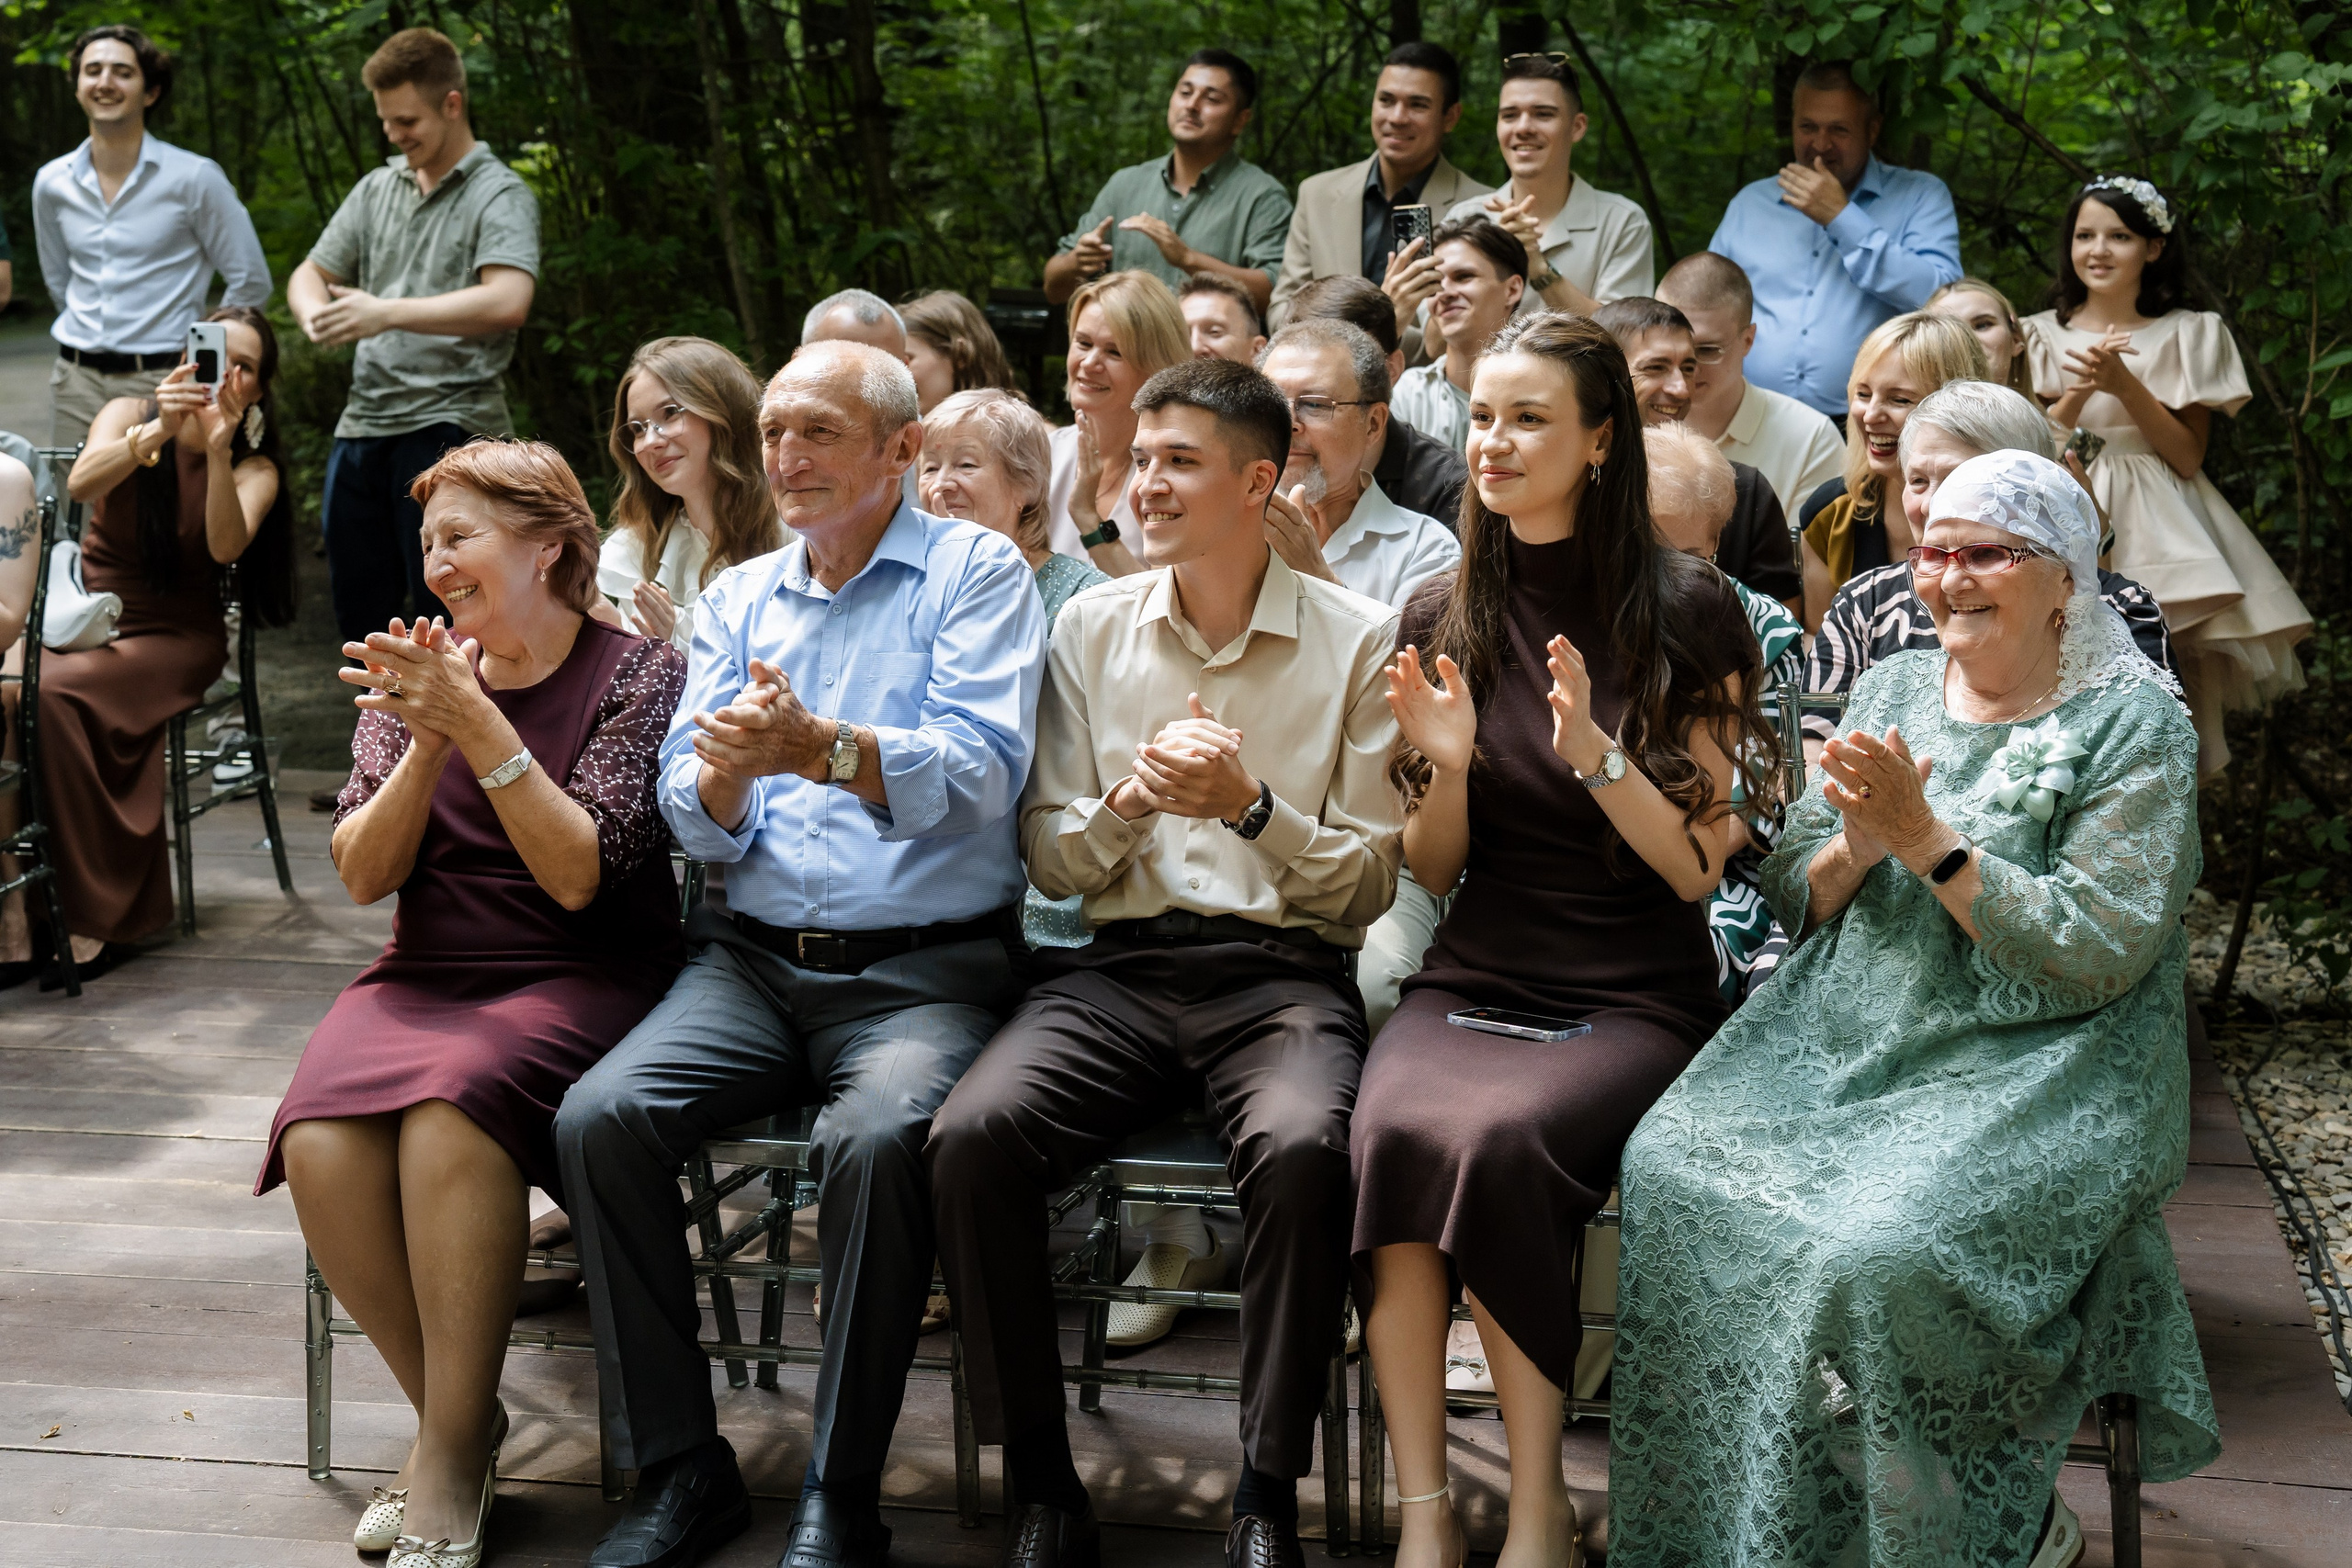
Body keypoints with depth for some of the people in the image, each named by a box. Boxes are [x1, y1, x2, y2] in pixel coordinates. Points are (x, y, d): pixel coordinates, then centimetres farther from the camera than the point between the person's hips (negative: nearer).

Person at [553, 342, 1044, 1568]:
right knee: (599, 1119, -21)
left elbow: (980, 773, -14)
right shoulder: (736, 600, 18)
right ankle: (679, 1470, -8)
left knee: (879, 1137, -34)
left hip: (924, 967, -4)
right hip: (755, 958, 5)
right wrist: (724, 774, -15)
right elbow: (694, 823, 9)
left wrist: (821, 749, -30)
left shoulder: (976, 572, 3)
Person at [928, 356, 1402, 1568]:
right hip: (1120, 967, 3)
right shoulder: (1094, 628, 13)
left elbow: (1369, 883, 3)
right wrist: (1129, 800, -8)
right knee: (973, 1136, -27)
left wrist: (1251, 805, -13)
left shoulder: (1355, 639, 5)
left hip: (1283, 970, -2)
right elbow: (1049, 862, 12)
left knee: (1302, 1149, -36)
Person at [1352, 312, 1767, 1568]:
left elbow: (1698, 866, -5)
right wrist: (1446, 766, -7)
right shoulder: (1443, 617, 8)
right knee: (1395, 1131, -30)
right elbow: (1431, 874, 13)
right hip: (1473, 980, 3)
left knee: (1500, 1135, -33)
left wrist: (1594, 750, -20)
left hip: (1633, 997, -3)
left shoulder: (1682, 613, -3)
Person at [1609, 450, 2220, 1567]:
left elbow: (2097, 952, -13)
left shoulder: (2134, 726, -2)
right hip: (1844, 1039, 6)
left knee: (1886, 1248, -32)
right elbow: (1790, 894, 14)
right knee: (1669, 1165, -20)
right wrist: (1856, 847, -9)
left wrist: (1927, 840, -16)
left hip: (2033, 1068, -5)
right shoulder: (1894, 687, 15)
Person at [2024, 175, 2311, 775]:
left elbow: (2188, 457, -2)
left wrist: (2125, 385, -13)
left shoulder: (2188, 334, 6)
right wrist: (2081, 392, -12)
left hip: (2159, 526, -1)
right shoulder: (2043, 335, 10)